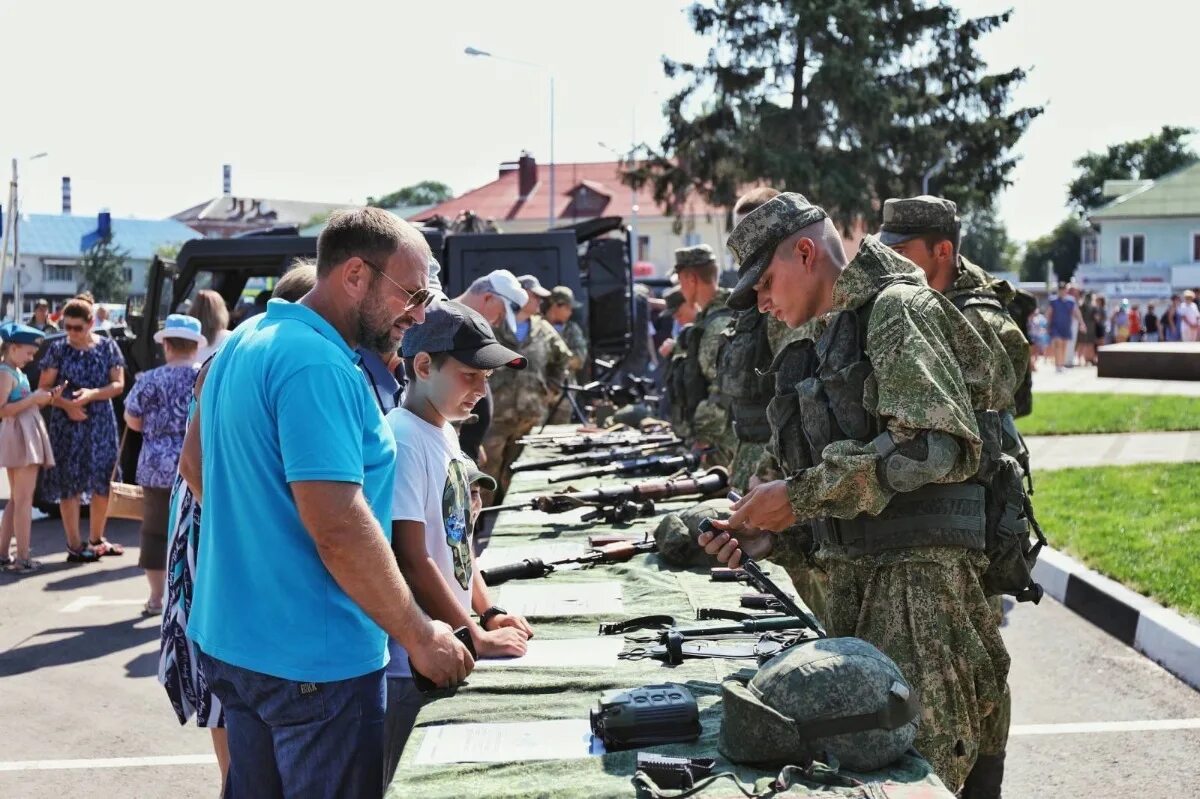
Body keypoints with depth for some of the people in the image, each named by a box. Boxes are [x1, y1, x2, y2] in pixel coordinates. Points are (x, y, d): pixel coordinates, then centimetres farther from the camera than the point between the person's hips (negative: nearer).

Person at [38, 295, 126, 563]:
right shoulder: (58, 349, -1)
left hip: (101, 422, 2)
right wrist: (66, 404, -17)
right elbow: (44, 387, -1)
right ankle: (74, 544, 5)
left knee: (103, 481, 6)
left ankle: (97, 539, 22)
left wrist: (92, 394, -18)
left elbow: (118, 384, -1)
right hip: (67, 424, -2)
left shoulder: (107, 346, 2)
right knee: (70, 483, -1)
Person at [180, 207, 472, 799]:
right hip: (311, 659, -9)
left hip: (230, 635, 9)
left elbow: (195, 464, 20)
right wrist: (421, 637, -18)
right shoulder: (317, 365, -23)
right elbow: (339, 528, -27)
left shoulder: (245, 341, 8)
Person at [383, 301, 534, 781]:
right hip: (410, 664, -9)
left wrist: (489, 613, 8)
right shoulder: (402, 440, -18)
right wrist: (475, 637, -16)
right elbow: (411, 561, -21)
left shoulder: (446, 434, 10)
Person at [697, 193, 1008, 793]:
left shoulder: (899, 307, -8)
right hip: (856, 575, 9)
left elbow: (938, 445, -22)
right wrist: (763, 526, 6)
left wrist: (802, 494, -18)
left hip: (920, 572, -9)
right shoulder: (836, 333, 19)